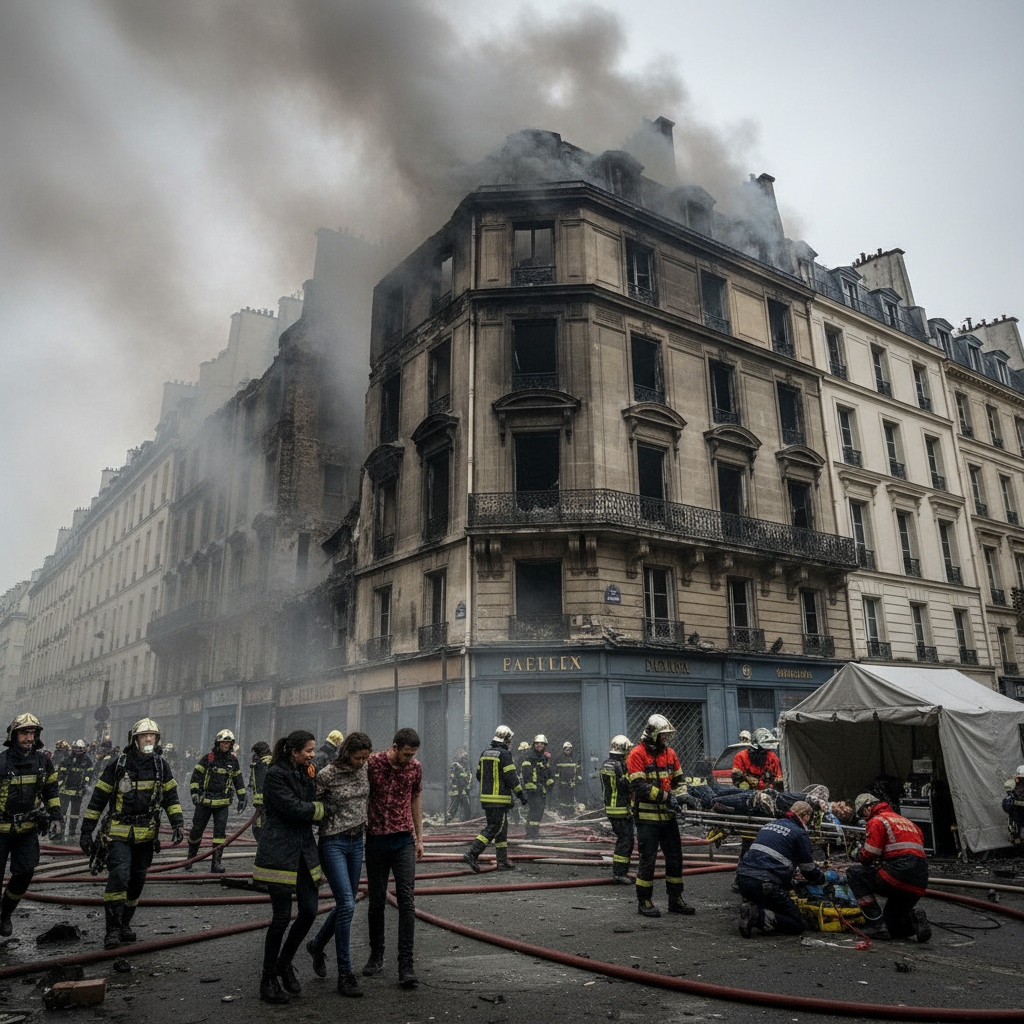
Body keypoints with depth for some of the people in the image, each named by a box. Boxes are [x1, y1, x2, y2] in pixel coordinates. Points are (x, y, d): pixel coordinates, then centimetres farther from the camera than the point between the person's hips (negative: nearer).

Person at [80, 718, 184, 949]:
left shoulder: (161, 766, 2)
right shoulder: (117, 765, -8)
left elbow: (171, 798, 7)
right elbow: (97, 800, -1)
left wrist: (178, 824, -5)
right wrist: (86, 832, -2)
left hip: (146, 835, 4)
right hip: (118, 833, -4)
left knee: (136, 882, 11)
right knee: (119, 876, -18)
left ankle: (125, 924, 28)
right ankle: (112, 930, -8)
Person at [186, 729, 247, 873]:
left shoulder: (233, 761, 7)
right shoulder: (207, 759, -3)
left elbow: (238, 780, 16)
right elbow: (196, 776, -3)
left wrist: (241, 798, 14)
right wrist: (194, 793, -16)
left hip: (223, 803, 2)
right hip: (204, 801, -1)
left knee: (220, 832, -7)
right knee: (197, 830, 6)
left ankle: (216, 863, -3)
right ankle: (190, 859, 28)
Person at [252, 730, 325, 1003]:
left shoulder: (305, 774, 12)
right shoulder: (275, 775, -12)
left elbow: (310, 805, 8)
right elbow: (295, 808, -18)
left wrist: (312, 778, -4)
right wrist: (322, 809, -5)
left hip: (304, 852, 7)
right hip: (279, 854, -7)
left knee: (309, 911, 5)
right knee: (282, 917, -2)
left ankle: (284, 963, 27)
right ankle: (268, 980, 16)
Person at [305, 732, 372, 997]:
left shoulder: (363, 770, 1)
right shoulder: (326, 775, -17)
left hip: (356, 842, 7)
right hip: (332, 843, -6)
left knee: (347, 904, 13)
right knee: (346, 905, -11)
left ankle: (317, 945, 38)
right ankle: (345, 974, 0)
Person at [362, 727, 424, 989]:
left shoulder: (415, 767, -1)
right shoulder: (372, 764, -12)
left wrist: (419, 838, 13)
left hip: (404, 840, 2)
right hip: (376, 840, -1)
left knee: (406, 900, -6)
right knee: (376, 901, 9)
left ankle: (406, 965, 0)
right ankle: (376, 956, 28)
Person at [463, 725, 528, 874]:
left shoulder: (485, 753, 11)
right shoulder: (504, 755, -12)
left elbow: (479, 775, 17)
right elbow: (511, 777, -14)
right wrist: (521, 795, -5)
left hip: (486, 797, 8)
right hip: (500, 798, -8)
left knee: (501, 829, 14)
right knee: (493, 828, -5)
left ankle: (503, 862, 16)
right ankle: (472, 853, -14)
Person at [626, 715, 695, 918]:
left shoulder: (669, 753, 10)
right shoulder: (637, 754, -12)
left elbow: (679, 779, 16)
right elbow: (639, 786, -19)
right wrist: (666, 796, -23)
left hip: (668, 816, 7)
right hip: (647, 816, -7)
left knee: (675, 857, 12)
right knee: (648, 859, 0)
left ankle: (675, 900, 24)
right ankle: (644, 901, 12)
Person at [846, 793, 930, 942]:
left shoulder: (877, 821, 0)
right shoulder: (907, 822, 26)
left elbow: (868, 856, -10)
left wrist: (858, 854, 14)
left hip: (898, 876, -9)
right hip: (919, 885, 9)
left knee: (853, 872, 3)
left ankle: (877, 925, -3)